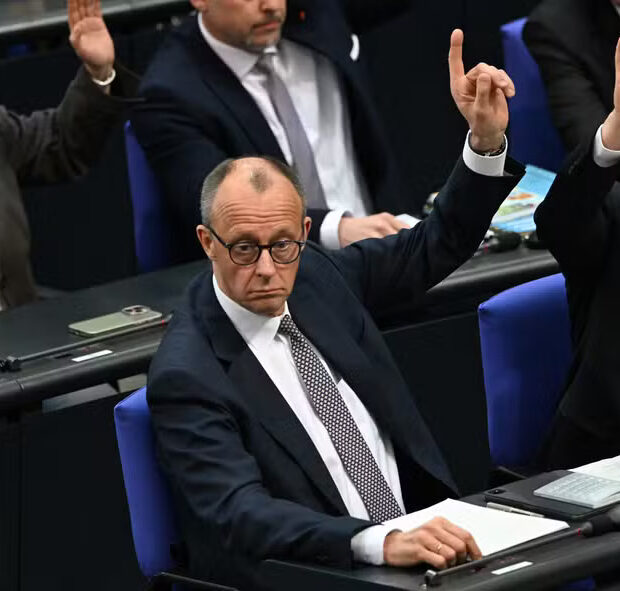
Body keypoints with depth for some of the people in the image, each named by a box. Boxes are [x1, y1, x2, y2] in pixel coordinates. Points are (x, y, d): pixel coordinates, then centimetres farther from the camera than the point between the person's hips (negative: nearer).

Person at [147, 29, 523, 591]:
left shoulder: (315, 275, 5)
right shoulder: (187, 375, -15)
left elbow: (437, 246, 17)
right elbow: (239, 514, -27)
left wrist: (487, 139, 1)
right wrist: (380, 543, -40)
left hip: (414, 535, 7)